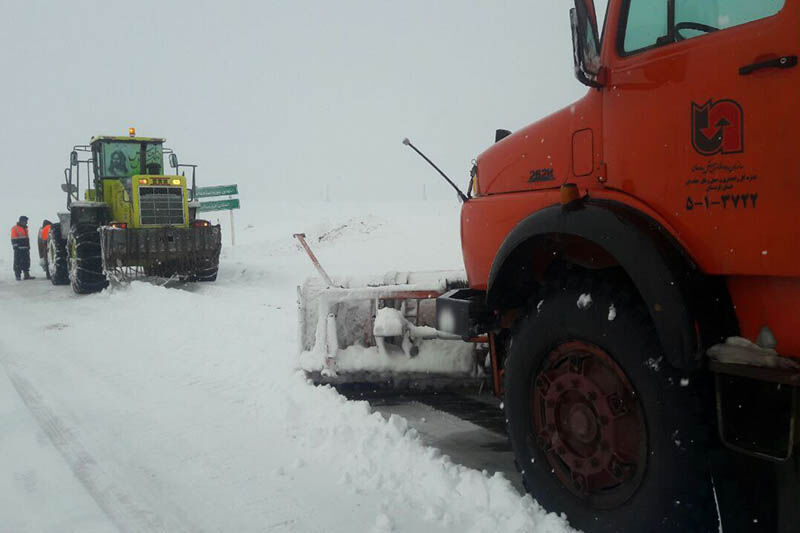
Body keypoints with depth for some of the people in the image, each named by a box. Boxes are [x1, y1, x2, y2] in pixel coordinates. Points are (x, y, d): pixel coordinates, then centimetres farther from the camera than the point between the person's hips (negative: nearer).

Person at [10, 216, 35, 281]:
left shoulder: (25, 228, 18)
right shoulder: (15, 228, -5)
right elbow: (13, 239, -9)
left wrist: (28, 246, 21)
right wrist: (15, 246, -16)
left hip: (26, 248, 8)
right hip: (18, 249, -8)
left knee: (26, 262, 8)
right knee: (18, 262, -4)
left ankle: (27, 275, 12)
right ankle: (18, 275, -2)